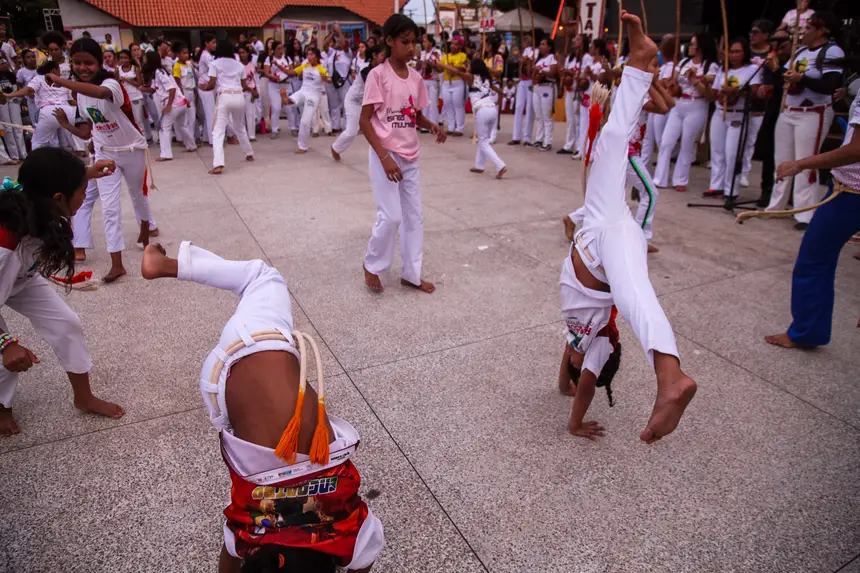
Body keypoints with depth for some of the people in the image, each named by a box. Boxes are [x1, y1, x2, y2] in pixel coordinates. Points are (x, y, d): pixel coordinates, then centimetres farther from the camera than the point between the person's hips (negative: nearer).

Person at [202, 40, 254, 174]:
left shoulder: (215, 63, 3)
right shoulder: (239, 64, 15)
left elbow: (212, 84, -3)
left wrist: (204, 87, 17)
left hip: (224, 97, -4)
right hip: (239, 97, 4)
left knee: (218, 132, -6)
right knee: (240, 128, 28)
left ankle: (218, 165, -21)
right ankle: (249, 154, 41)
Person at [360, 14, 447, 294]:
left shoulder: (416, 77, 7)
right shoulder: (378, 74, -10)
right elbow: (364, 121, -12)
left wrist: (432, 126, -5)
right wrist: (384, 156, -20)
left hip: (410, 157, 6)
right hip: (386, 155, -6)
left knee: (414, 216, 8)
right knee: (391, 216, -8)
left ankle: (411, 273, 20)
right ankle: (372, 266, 16)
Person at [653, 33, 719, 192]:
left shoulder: (711, 66, -4)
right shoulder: (684, 62, 12)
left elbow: (707, 92, -10)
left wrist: (693, 79, -20)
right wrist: (672, 87, -8)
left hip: (696, 109, -5)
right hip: (678, 106, 5)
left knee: (687, 146, 1)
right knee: (666, 143, -2)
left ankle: (680, 181, 10)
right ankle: (659, 179, 3)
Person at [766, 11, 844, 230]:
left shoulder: (832, 52, -11)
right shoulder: (800, 51, 14)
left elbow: (830, 87, -21)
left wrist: (801, 78, -25)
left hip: (813, 115, -8)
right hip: (787, 112, 8)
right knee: (782, 160, 12)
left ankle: (806, 215, -6)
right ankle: (775, 205, 21)